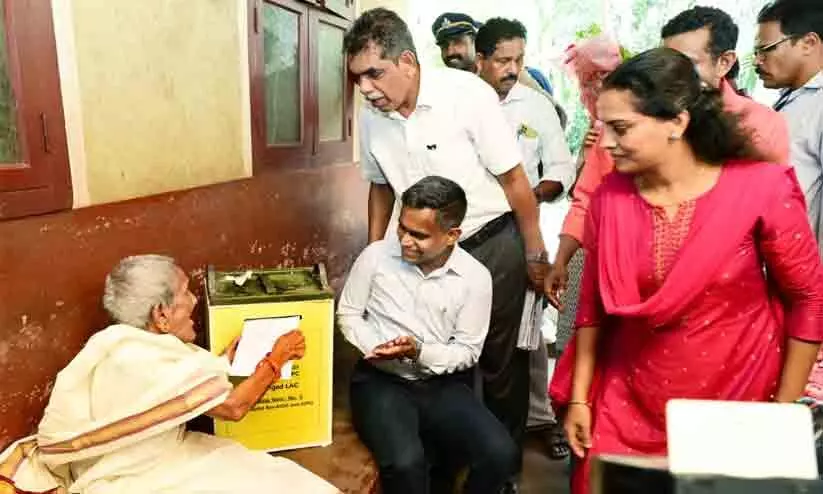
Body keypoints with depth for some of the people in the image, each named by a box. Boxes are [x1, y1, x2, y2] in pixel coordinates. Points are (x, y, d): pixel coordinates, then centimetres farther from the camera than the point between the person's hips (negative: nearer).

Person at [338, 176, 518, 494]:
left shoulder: (475, 277, -7)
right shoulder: (375, 256, -7)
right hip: (381, 380, -1)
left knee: (501, 455, -19)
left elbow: (467, 351, -2)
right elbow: (348, 313, 5)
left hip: (442, 384, 2)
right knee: (405, 462, -30)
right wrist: (376, 347, -14)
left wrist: (420, 352, -20)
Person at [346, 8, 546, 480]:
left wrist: (535, 254, -8)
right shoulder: (371, 117, -6)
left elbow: (514, 179, -13)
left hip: (493, 243, -4)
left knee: (500, 361, 7)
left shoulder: (467, 94, -20)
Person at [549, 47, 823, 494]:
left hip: (733, 405, -2)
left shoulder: (762, 189, -16)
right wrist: (578, 398, 3)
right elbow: (593, 303, 0)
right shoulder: (609, 197, -9)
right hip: (626, 402, 2)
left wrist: (784, 410, -2)